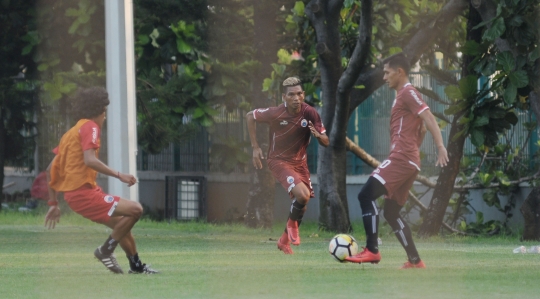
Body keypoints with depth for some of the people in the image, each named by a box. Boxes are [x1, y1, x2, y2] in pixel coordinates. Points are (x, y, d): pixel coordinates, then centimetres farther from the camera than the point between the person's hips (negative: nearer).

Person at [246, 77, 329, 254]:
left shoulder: (310, 113, -14)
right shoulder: (275, 114, -22)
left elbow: (326, 142, -10)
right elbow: (250, 116, -3)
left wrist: (318, 135, -34)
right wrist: (255, 147, -4)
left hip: (300, 162, 5)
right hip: (279, 161, -5)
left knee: (302, 204, 11)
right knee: (302, 194, -26)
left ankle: (285, 240, 34)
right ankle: (292, 223, 4)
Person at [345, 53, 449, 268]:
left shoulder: (408, 93, -6)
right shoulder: (404, 96, 24)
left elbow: (428, 118, -18)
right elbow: (422, 129, 32)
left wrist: (440, 146, -29)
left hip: (401, 158, -11)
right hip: (409, 162, 11)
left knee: (366, 195, -17)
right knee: (391, 212, 11)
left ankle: (372, 251, -22)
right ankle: (415, 261, 8)